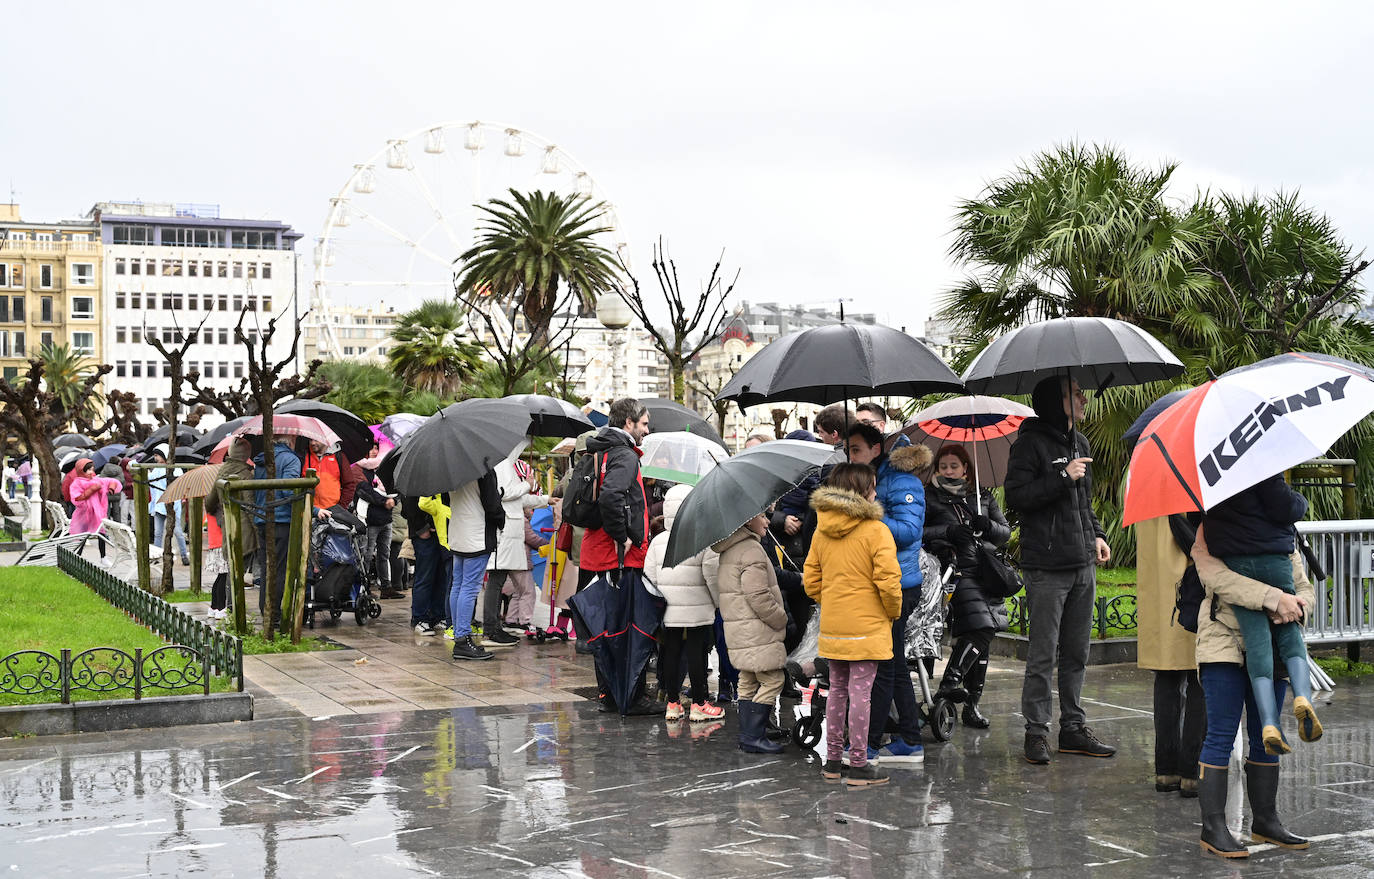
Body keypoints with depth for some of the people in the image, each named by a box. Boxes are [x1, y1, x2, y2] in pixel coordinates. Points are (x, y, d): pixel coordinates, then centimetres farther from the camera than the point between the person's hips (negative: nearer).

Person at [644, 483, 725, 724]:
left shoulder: (657, 541, 4)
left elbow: (649, 576, 7)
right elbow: (713, 576, -10)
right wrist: (720, 602, 3)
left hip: (668, 611, 4)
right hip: (698, 610, -4)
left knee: (671, 652, 10)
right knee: (697, 653, 1)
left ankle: (673, 703, 16)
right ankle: (699, 704, 5)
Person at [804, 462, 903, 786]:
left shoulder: (822, 531, 5)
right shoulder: (876, 530, -13)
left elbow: (811, 579, 8)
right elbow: (888, 580, -16)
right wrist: (894, 612, 0)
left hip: (831, 626, 6)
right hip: (867, 626, -6)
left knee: (837, 690, 16)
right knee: (860, 693, -2)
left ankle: (832, 760, 21)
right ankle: (859, 766, 3)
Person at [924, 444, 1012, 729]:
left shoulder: (983, 496, 16)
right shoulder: (930, 499, 5)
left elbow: (1006, 533, 15)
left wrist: (988, 526, -6)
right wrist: (947, 531, -16)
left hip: (987, 571, 5)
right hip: (958, 571, -5)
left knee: (983, 640, 4)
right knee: (979, 630, -23)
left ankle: (972, 704, 9)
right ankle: (951, 681, -18)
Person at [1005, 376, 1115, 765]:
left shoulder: (1080, 443, 16)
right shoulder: (1031, 442, -8)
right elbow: (1016, 495, -17)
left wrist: (1096, 535, 12)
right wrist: (1063, 477, -19)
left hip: (1083, 565, 8)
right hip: (1047, 568, -8)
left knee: (1077, 653, 12)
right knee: (1043, 655, -4)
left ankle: (1073, 727, 19)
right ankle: (1036, 731, 3)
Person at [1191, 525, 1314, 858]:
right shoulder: (1208, 531, -5)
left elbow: (1304, 588, 8)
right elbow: (1217, 577, -22)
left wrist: (1295, 604, -18)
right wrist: (1275, 598, -28)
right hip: (1224, 643, -6)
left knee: (1266, 737, 12)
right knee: (1221, 735, -6)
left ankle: (1265, 820, 25)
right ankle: (1213, 827, 0)